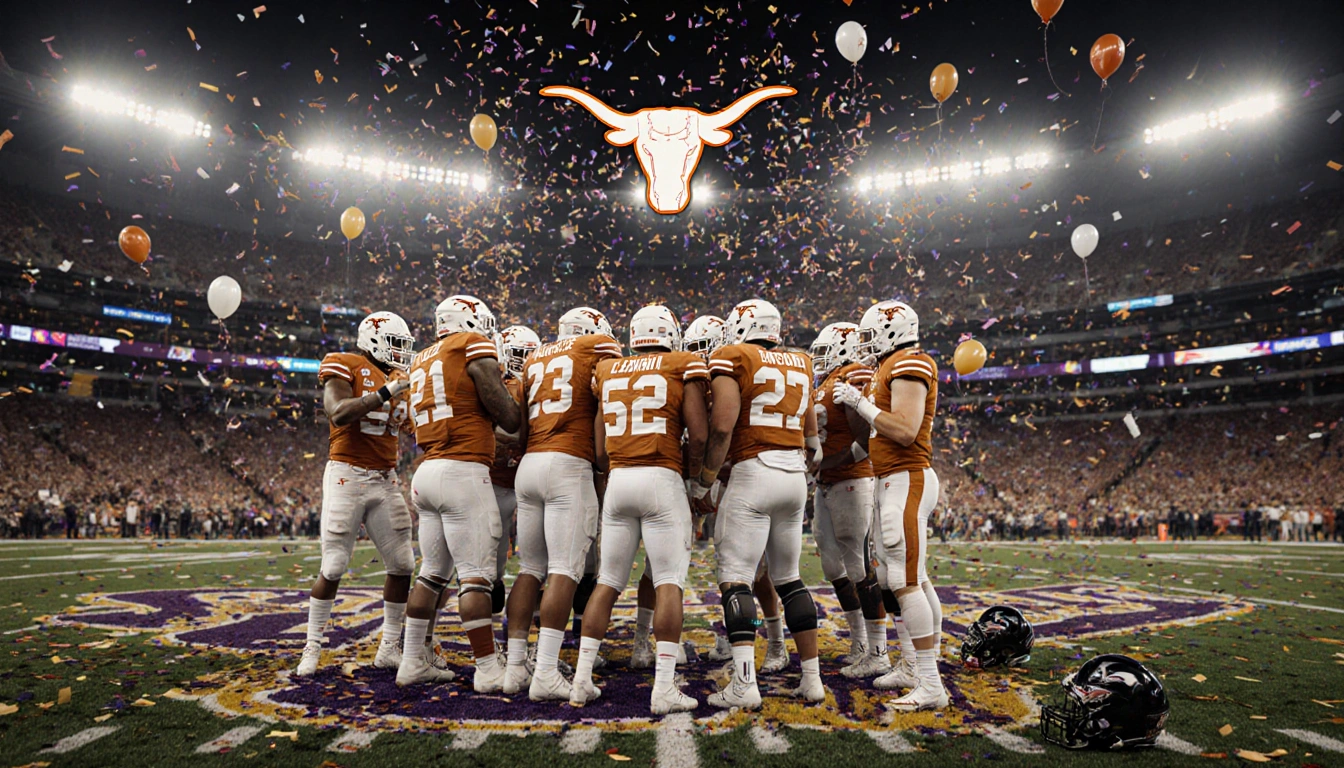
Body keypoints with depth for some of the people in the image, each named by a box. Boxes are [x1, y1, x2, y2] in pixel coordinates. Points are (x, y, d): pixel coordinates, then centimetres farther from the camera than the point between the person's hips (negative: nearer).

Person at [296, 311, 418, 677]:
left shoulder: (400, 379, 14)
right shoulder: (345, 366, -5)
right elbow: (338, 414, -22)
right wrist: (386, 392, -25)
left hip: (386, 481, 6)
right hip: (347, 477, -6)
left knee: (402, 565, 4)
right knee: (333, 568, -1)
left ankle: (389, 649, 17)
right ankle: (312, 649, 17)